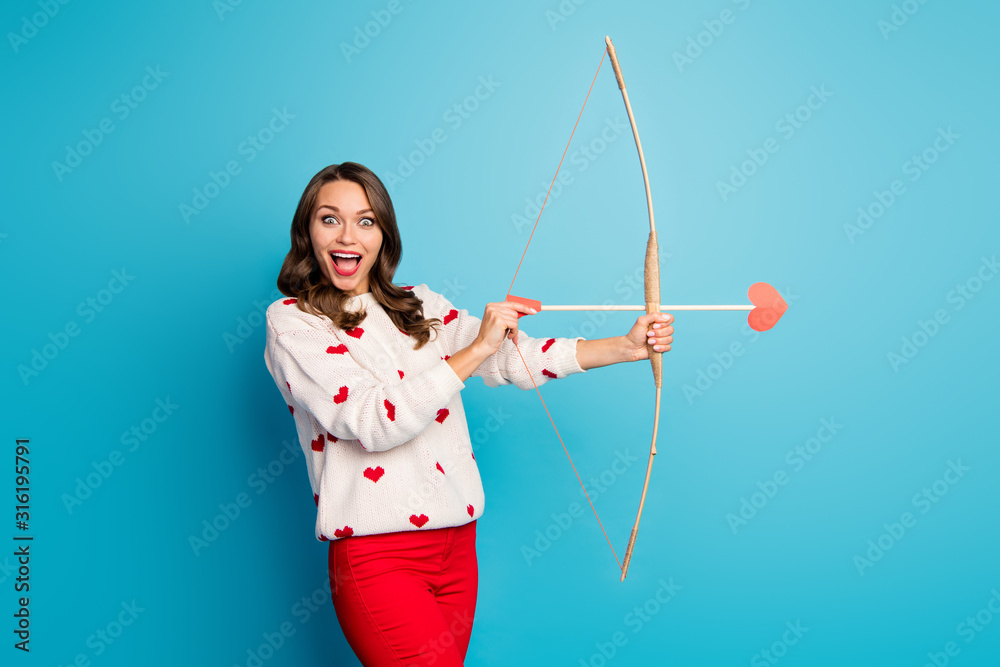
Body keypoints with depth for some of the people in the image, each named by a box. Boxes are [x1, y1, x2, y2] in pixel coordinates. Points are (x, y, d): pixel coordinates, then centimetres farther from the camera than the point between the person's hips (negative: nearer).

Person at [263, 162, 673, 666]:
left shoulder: (422, 307, 13)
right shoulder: (291, 321, -4)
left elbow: (513, 357, 4)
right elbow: (372, 422, -17)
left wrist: (626, 347, -6)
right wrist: (475, 349, -18)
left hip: (457, 546, 6)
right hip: (376, 559, -5)